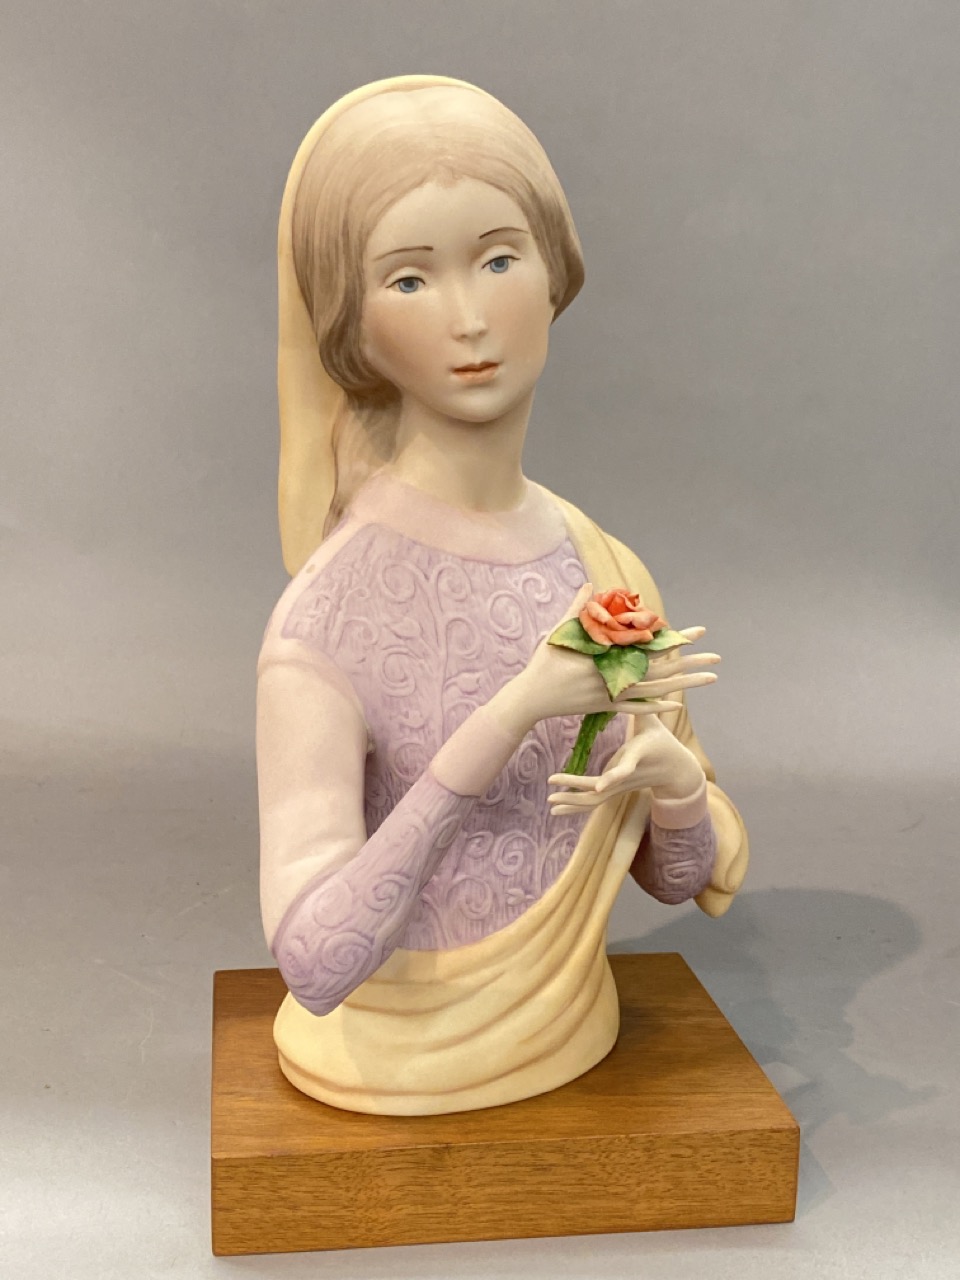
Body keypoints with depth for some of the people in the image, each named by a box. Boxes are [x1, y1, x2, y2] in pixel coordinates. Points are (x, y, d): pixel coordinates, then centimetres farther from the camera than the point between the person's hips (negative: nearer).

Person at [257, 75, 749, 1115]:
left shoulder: (606, 572, -7)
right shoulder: (330, 619, -22)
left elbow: (681, 875, 3)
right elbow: (313, 962, -29)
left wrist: (671, 776, -19)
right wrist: (512, 719, -34)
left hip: (574, 1049, 5)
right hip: (390, 1078, -4)